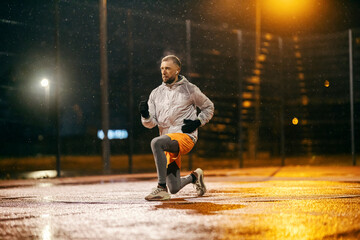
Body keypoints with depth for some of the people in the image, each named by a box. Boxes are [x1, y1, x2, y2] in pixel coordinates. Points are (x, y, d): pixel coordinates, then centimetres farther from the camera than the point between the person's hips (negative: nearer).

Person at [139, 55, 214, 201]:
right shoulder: (156, 93, 13)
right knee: (174, 189, 4)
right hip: (169, 143, 5)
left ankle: (161, 188, -33)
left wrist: (198, 122, -3)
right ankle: (194, 177, 38)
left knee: (156, 142, -36)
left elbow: (208, 107, 15)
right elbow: (151, 123, 9)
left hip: (185, 137, -5)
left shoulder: (189, 89, 3)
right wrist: (145, 115, -14)